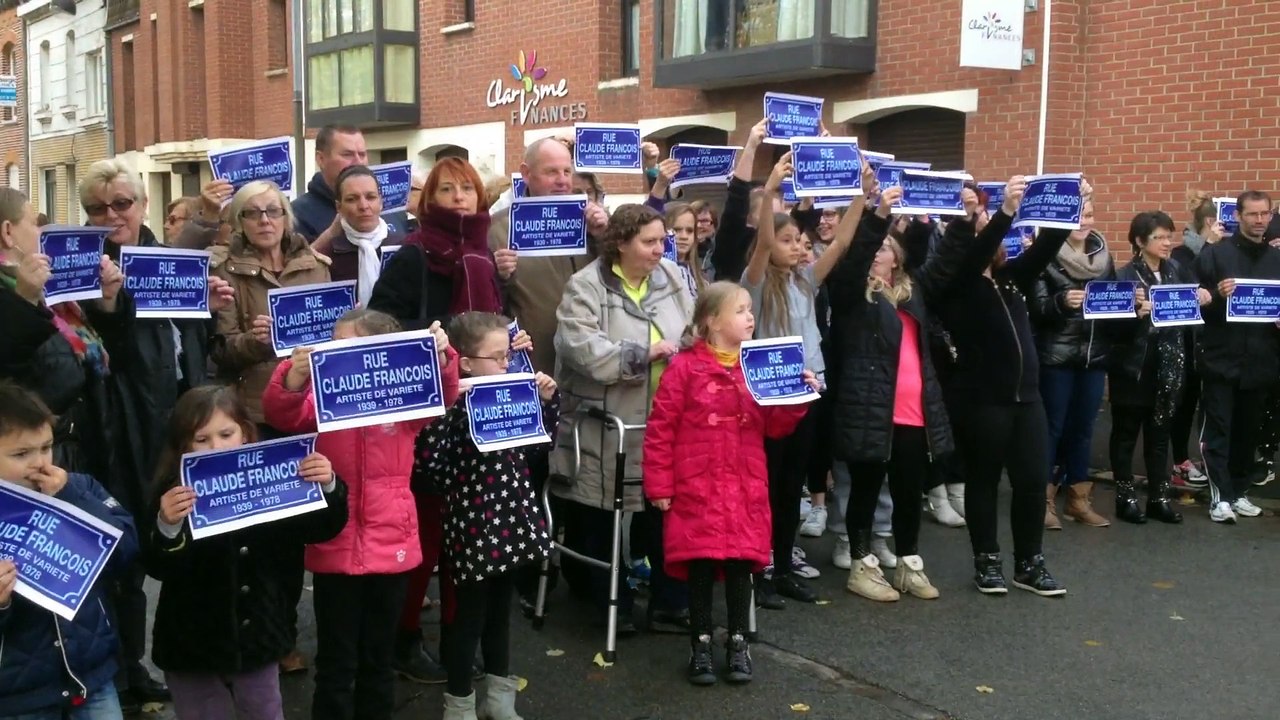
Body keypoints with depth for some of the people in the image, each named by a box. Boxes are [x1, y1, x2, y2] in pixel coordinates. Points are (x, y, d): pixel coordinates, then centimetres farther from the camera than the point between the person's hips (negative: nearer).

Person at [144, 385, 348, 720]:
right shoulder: (173, 495, -12)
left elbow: (322, 530, -1)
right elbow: (159, 568, -20)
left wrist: (328, 487, -20)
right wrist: (167, 526, -40)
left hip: (258, 637, 2)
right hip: (193, 644, -2)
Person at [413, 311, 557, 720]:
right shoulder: (455, 406, -16)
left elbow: (538, 443, 16)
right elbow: (423, 463, -25)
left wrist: (548, 400, 5)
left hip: (512, 521, 7)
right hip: (473, 527, -7)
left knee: (500, 612, 19)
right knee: (470, 617, 5)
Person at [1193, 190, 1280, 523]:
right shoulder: (1214, 253, -1)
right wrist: (1217, 295, -22)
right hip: (1221, 358, -4)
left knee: (1248, 430, 10)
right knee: (1218, 429, -4)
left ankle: (1238, 491, 19)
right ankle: (1220, 495, -3)